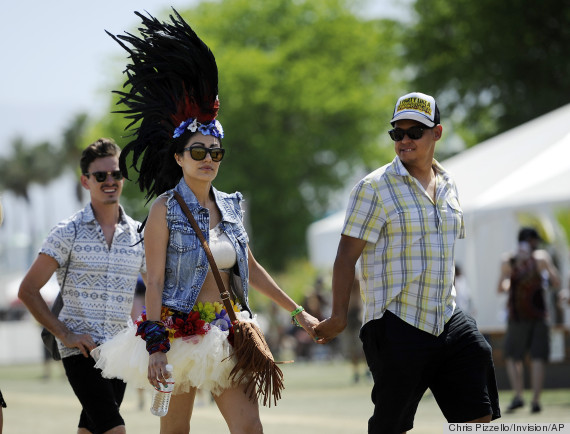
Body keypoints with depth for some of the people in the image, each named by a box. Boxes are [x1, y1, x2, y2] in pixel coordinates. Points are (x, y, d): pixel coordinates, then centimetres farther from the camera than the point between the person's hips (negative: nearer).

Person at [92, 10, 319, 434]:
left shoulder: (230, 207, 10)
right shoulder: (166, 207, -6)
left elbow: (251, 267, 22)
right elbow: (155, 280, -11)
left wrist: (297, 311, 22)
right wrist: (156, 346, -20)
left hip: (226, 333, 5)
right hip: (180, 331, -5)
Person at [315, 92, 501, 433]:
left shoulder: (448, 186, 13)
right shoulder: (375, 188, -6)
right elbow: (347, 256, -7)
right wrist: (339, 316, -11)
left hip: (446, 321, 6)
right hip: (397, 325, -6)